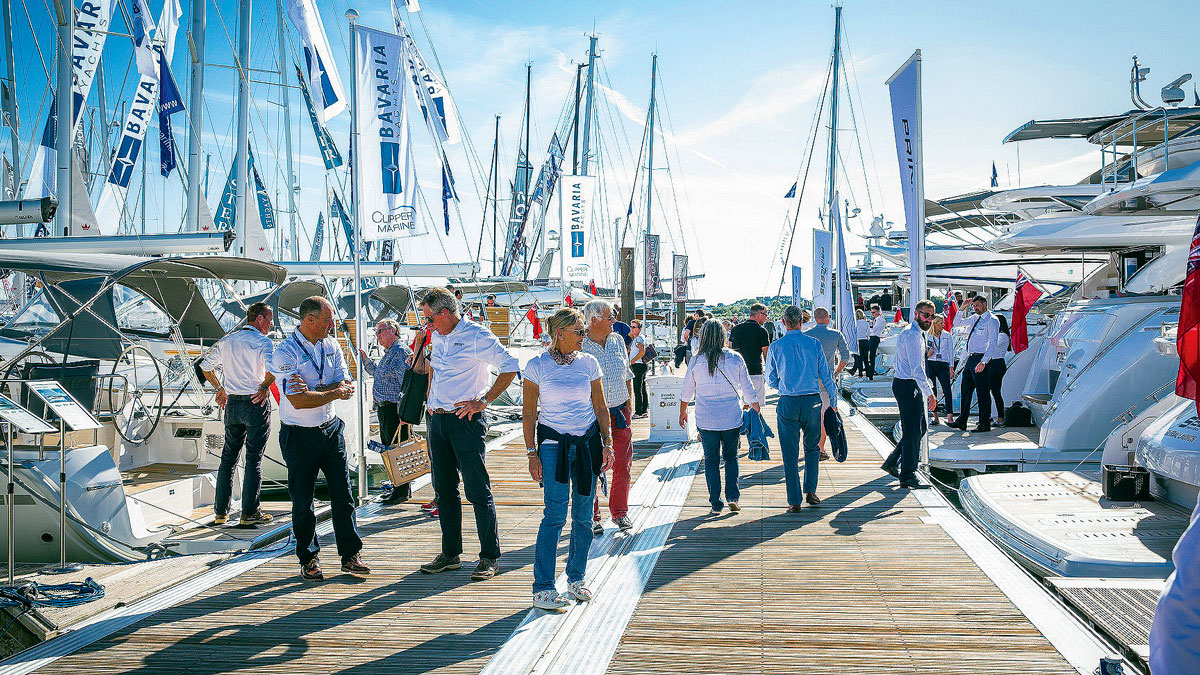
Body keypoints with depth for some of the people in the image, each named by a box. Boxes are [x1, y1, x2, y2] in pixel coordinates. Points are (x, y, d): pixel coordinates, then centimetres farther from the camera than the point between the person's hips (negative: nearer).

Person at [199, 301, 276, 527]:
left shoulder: (227, 341, 10)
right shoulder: (263, 342, -10)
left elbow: (205, 365, 18)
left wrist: (220, 388, 23)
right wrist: (265, 387, -13)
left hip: (232, 404, 6)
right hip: (256, 404, -6)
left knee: (228, 457, 13)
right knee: (254, 459, 1)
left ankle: (221, 512, 17)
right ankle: (249, 513, 2)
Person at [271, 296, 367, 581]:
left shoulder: (331, 345, 5)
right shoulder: (285, 352, -14)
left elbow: (346, 385, -3)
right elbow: (298, 400, -22)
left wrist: (312, 390, -18)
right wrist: (335, 392, -13)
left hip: (331, 428, 5)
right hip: (299, 436, -5)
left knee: (343, 494, 5)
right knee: (302, 501, 4)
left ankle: (350, 555, 14)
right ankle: (308, 560, 19)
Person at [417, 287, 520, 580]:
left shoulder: (477, 336, -11)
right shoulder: (438, 337, 13)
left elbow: (510, 367, -14)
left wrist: (483, 400, -16)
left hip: (465, 421, -8)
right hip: (437, 421, 8)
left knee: (478, 490, -4)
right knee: (444, 490, 11)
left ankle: (489, 557, 4)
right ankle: (450, 554, 21)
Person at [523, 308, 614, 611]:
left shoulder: (588, 363, 5)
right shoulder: (536, 366, -4)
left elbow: (600, 407, 12)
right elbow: (528, 413, -1)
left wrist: (607, 443, 5)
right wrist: (532, 453, -5)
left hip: (587, 442, 4)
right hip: (553, 443, -4)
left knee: (583, 514, 6)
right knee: (556, 514, -11)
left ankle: (576, 579, 22)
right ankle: (542, 588, -4)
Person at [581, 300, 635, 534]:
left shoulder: (618, 340, 8)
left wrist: (630, 399, 9)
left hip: (621, 412, 5)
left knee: (622, 465, 7)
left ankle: (619, 512, 22)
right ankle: (592, 517, 14)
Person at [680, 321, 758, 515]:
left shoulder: (696, 361, -3)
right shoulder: (735, 359, -2)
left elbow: (686, 393, 6)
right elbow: (748, 390, 3)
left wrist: (682, 413, 21)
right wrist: (757, 411, 16)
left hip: (706, 419, 0)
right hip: (732, 418, 0)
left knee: (711, 460, 9)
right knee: (731, 457, 17)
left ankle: (716, 504, 10)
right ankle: (732, 496, 4)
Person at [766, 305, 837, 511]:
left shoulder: (775, 346, -1)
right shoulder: (814, 344, -1)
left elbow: (771, 378, 7)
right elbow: (825, 376, 3)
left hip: (787, 403, -1)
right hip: (812, 401, 1)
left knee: (790, 453, 5)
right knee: (812, 448, 20)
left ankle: (795, 501, 5)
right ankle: (810, 491, 13)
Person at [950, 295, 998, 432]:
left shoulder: (991, 321, -9)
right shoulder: (975, 319, 17)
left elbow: (992, 343, -17)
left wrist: (983, 362, -25)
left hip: (980, 359, -9)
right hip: (970, 359, 9)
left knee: (982, 392, -4)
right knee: (966, 390, 11)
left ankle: (985, 424, 2)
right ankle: (962, 421, 18)